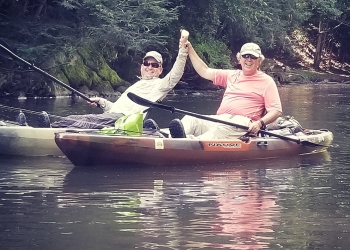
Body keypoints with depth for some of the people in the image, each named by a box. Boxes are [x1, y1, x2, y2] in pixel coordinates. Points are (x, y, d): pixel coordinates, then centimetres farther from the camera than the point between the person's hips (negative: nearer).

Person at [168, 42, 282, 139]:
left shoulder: (267, 81, 10)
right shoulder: (232, 75, 27)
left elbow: (276, 111, 2)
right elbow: (204, 71, 29)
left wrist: (260, 123, -17)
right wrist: (189, 48, 23)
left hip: (243, 122, -6)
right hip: (219, 119, 6)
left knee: (221, 128, -39)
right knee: (190, 119, -21)